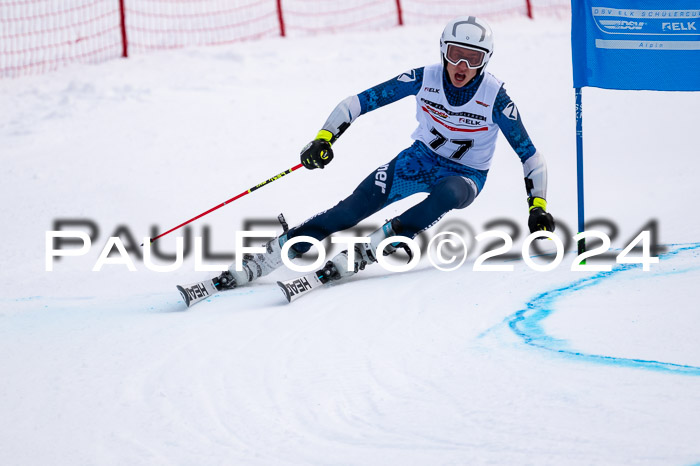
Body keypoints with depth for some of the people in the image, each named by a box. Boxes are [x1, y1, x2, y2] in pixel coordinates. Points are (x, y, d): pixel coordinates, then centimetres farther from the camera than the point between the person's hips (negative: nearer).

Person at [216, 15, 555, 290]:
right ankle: (268, 257, -18)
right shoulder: (425, 79, -16)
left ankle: (368, 251, -35)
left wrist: (538, 205, -22)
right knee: (355, 207, -19)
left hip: (466, 176, -2)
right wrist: (324, 138, -25)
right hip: (421, 158, 2)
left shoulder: (495, 97, -21)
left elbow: (529, 154, -13)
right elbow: (361, 101, -13)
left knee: (448, 193, -40)